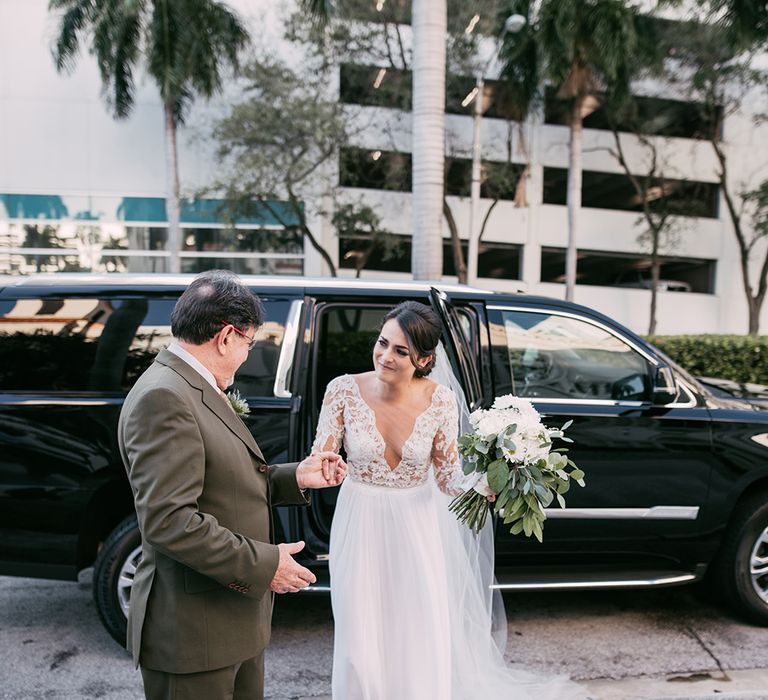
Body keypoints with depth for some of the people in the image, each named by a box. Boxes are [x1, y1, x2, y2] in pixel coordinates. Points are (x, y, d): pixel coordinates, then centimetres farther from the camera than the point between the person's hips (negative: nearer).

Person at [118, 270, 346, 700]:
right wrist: (263, 564, -23)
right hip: (194, 630, -9)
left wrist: (296, 478, 3)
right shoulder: (163, 398, -22)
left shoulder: (197, 390, 9)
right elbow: (168, 520, -28)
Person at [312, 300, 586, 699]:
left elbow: (447, 477, -5)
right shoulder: (344, 390, -14)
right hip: (360, 529, 0)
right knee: (361, 648, 9)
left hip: (416, 532, 1)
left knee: (421, 648, 9)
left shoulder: (439, 400, -12)